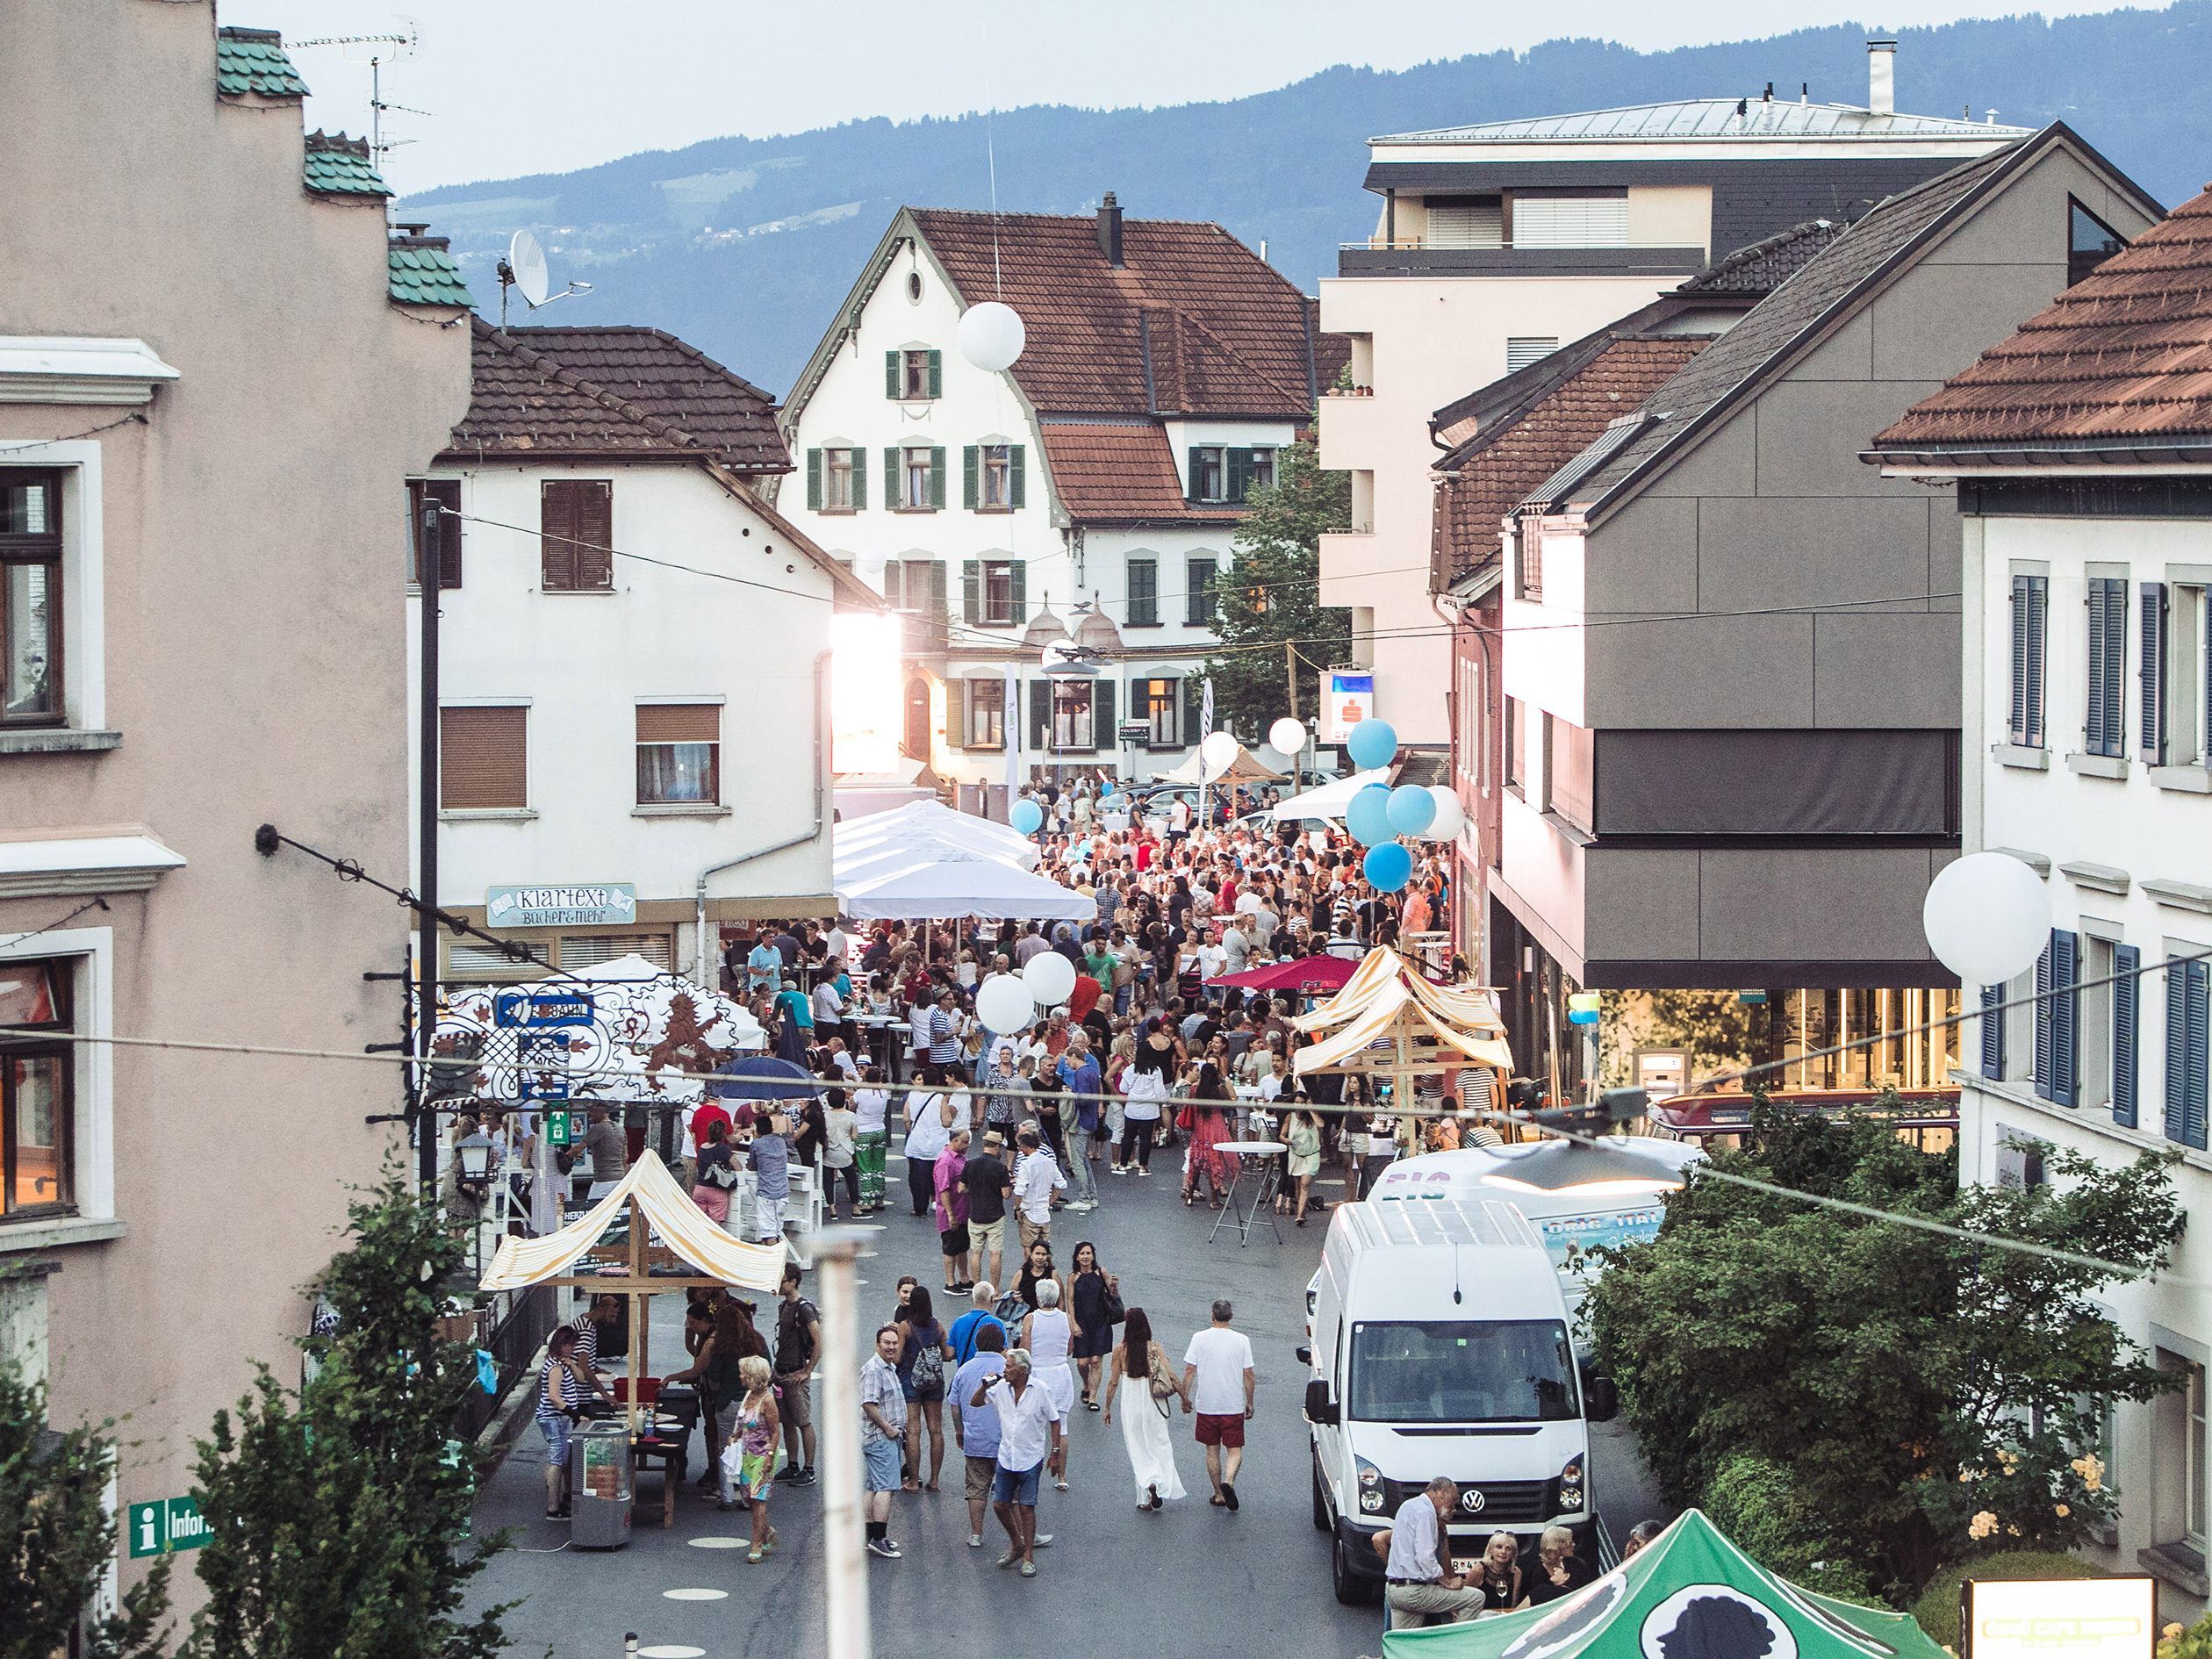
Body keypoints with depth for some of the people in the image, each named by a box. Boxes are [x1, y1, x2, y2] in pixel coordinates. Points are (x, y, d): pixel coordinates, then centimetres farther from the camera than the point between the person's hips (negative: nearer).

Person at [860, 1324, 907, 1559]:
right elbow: (869, 1404, -23)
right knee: (885, 1487, -13)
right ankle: (878, 1539, -16)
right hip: (879, 1438, -10)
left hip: (888, 1436, 10)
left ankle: (868, 1536, 16)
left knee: (873, 1488, 12)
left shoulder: (889, 1369, 18)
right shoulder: (873, 1370, -15)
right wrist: (888, 1428, -18)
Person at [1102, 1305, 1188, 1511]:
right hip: (1153, 1403, 0)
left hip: (1130, 1406, 0)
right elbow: (1170, 1376, -12)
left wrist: (1108, 1409, 6)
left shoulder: (1120, 1350, -7)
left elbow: (1113, 1382, -4)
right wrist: (1184, 1396, -1)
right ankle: (1159, 1484, -7)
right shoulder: (1155, 1348, -7)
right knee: (1159, 1446, 14)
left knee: (1138, 1450, 8)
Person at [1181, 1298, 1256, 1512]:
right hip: (1234, 1406, -1)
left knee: (1212, 1450, 13)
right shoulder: (1241, 1340, -4)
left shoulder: (1200, 1339, -4)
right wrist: (1250, 1404, 9)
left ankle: (1219, 1495, 17)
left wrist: (1185, 1398, 7)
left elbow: (1189, 1370, -4)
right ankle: (1228, 1481, -21)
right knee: (1234, 1450, 5)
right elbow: (1248, 1375, -1)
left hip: (1206, 1405, 1)